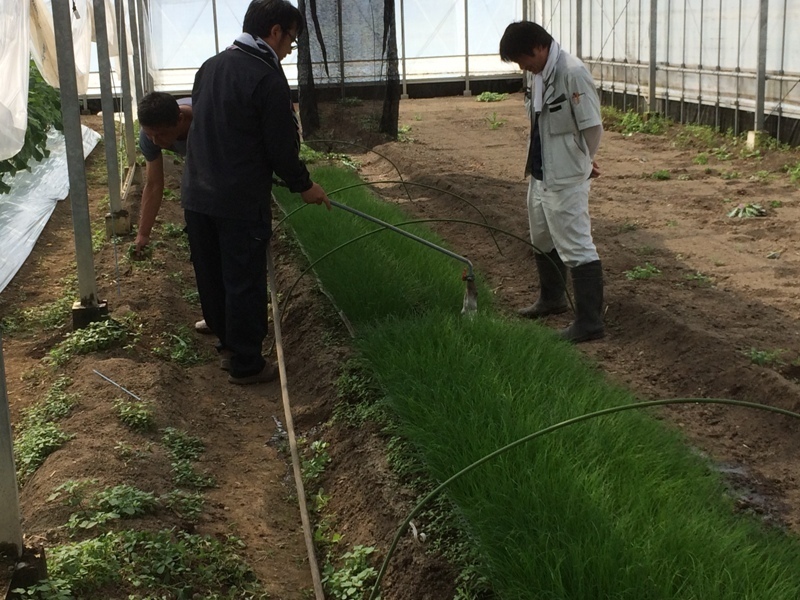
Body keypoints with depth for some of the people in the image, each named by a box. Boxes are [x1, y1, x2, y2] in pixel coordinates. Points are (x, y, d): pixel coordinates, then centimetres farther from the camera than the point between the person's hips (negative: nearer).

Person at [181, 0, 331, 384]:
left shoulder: (210, 67, 8)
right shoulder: (267, 79, -17)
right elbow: (282, 148, -14)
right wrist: (304, 186, 3)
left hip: (196, 195, 8)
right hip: (240, 203, -8)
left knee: (211, 276, 19)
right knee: (244, 284, 3)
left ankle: (227, 339, 38)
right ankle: (246, 364, 13)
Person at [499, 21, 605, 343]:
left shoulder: (573, 73, -22)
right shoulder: (535, 73, 5)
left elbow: (592, 127, -19)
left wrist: (579, 162, -4)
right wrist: (535, 159, 8)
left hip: (566, 179, -10)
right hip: (540, 174, 10)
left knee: (576, 248, -5)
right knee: (543, 240, 24)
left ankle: (590, 321, 1)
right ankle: (551, 299, 43)